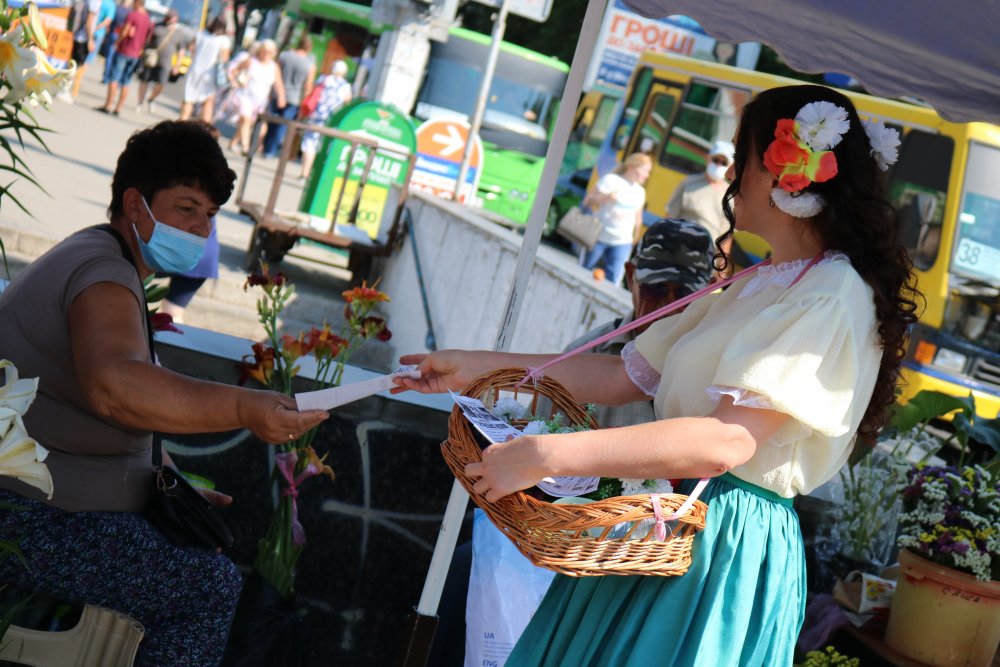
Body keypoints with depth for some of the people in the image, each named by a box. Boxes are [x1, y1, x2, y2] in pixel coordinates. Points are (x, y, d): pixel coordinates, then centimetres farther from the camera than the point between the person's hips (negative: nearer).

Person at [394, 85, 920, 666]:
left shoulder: (835, 298, -15)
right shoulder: (756, 286, 15)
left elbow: (727, 442, -27)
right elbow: (624, 376, 14)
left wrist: (548, 454, -31)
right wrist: (476, 369, 10)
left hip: (728, 547, -8)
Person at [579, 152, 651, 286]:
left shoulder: (640, 191, 9)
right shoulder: (610, 180, -7)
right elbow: (588, 202, -9)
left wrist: (635, 239, 15)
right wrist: (607, 197, -25)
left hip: (622, 243, 4)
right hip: (598, 237, -3)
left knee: (613, 282, -6)